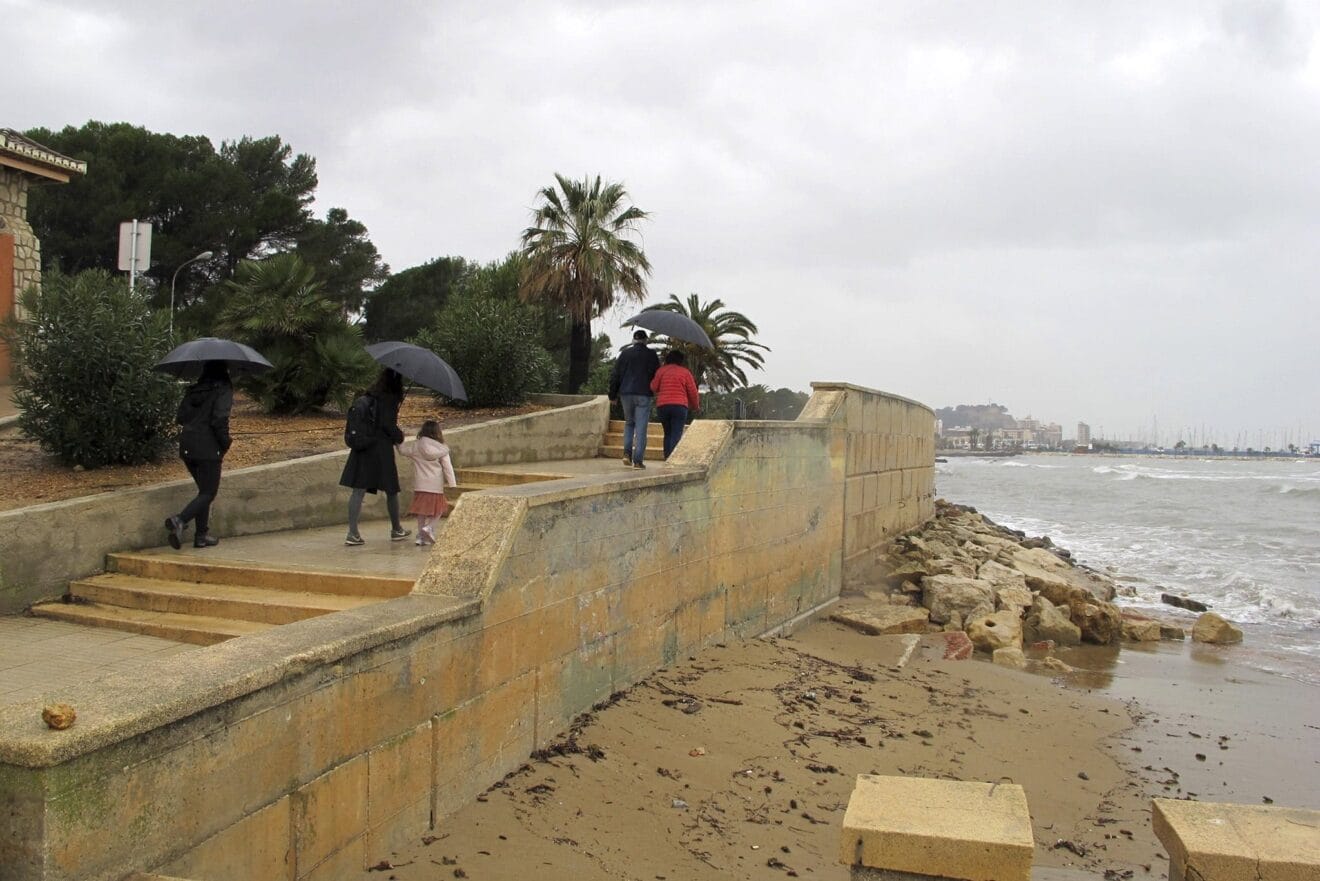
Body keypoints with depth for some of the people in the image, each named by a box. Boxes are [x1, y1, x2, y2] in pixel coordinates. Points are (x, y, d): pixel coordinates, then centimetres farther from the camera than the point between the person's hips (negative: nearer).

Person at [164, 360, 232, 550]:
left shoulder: (193, 390, 12)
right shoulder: (223, 390, -7)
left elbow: (180, 417, 9)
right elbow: (219, 419, -16)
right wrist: (225, 442, -5)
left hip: (187, 447, 7)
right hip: (208, 448, -7)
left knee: (204, 490, 17)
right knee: (208, 493, 0)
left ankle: (201, 535, 15)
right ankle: (180, 520, -22)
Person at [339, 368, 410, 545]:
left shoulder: (368, 395, 10)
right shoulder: (390, 398, -10)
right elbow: (388, 424, -18)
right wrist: (400, 437, 0)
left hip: (362, 447, 6)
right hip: (381, 448, -6)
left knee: (359, 490, 2)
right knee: (391, 490, 10)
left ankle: (352, 533, -4)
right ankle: (396, 530, 24)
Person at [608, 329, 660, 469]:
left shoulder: (625, 353, 6)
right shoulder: (651, 355, 2)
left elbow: (615, 375, 5)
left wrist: (613, 395, 11)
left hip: (626, 394, 2)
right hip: (643, 394, -2)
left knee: (629, 423, 19)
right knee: (641, 427, -1)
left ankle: (627, 453, 3)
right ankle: (637, 460, -5)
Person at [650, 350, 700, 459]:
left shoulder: (661, 370, 9)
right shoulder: (685, 372, 5)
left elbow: (653, 387, 2)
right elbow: (693, 392, 6)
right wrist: (695, 405, 23)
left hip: (662, 406, 3)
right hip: (679, 406, -3)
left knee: (668, 434, 15)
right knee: (676, 435, -6)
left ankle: (667, 459, 9)